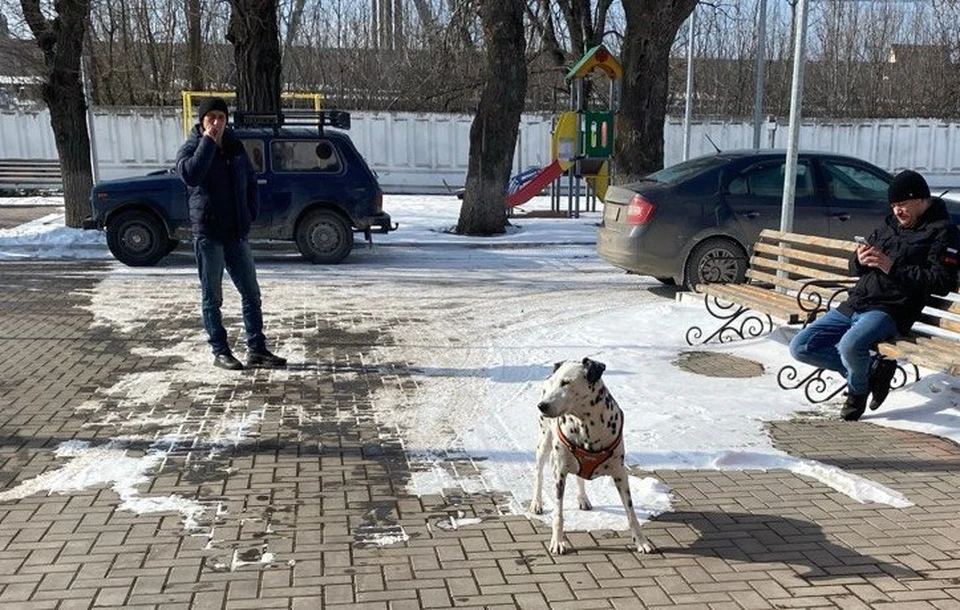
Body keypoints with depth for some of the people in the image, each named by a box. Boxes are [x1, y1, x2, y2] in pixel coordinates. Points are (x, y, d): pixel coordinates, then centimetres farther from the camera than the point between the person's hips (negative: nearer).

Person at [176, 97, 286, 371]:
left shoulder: (235, 147, 12)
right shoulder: (190, 148, -4)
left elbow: (250, 182, 20)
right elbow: (190, 174, -26)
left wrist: (251, 213, 7)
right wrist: (208, 141, -21)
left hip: (237, 232, 5)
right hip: (208, 233, -5)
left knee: (251, 293, 6)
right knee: (212, 297, 3)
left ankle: (256, 349, 14)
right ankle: (220, 352, 12)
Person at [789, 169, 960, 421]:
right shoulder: (891, 225, 21)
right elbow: (855, 266, 26)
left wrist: (892, 267, -16)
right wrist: (859, 260, 0)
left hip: (890, 310, -8)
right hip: (853, 305, 8)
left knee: (850, 345, -36)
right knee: (800, 347, -4)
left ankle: (858, 390, -2)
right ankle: (872, 369, 2)